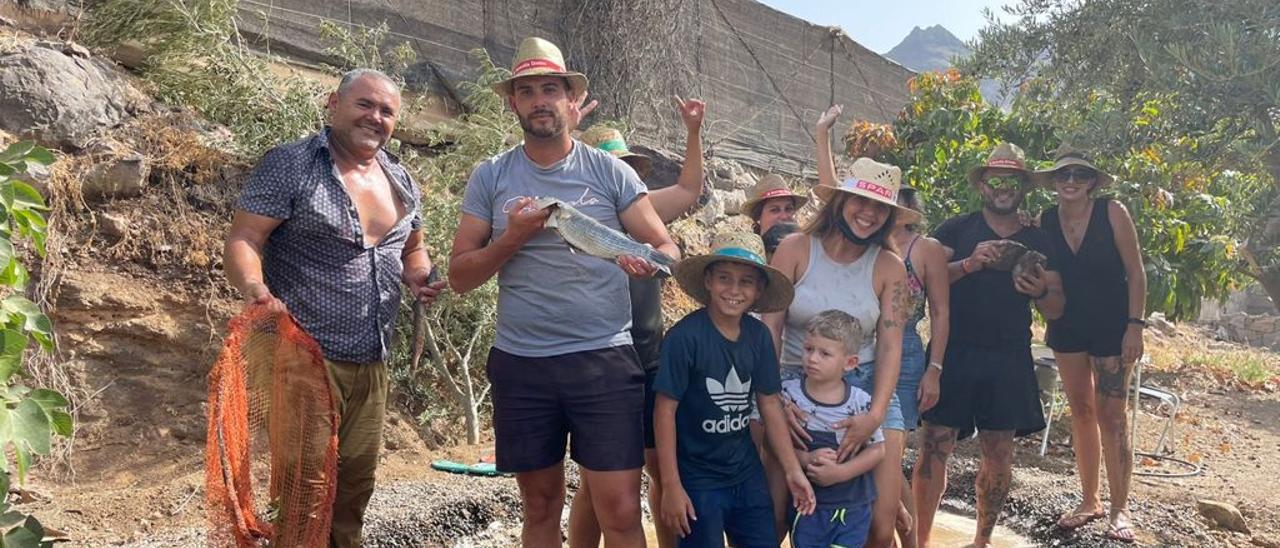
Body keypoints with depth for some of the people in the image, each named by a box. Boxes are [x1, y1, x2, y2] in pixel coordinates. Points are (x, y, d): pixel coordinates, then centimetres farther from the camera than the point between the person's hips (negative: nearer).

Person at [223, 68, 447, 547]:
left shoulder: (400, 181, 12)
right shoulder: (289, 165, -8)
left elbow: (413, 248, 25)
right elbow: (243, 239, -14)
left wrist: (417, 275, 3)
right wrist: (255, 289, -33)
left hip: (372, 361, 7)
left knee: (357, 476, 16)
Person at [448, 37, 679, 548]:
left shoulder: (609, 171, 1)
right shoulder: (489, 177, 4)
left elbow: (669, 249, 1)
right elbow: (460, 276, 3)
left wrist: (648, 262, -22)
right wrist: (513, 237, -13)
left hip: (604, 358, -1)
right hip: (520, 363, 2)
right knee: (541, 507, 14)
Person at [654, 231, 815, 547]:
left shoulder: (759, 336, -3)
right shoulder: (686, 336, -18)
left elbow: (770, 404, 5)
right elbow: (665, 410, -15)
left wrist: (793, 470, 5)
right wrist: (671, 485, -15)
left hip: (747, 474, 5)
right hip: (697, 479, -5)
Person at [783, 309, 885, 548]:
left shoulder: (860, 401, -9)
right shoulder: (789, 393, -8)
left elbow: (878, 449, -6)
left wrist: (840, 472, -18)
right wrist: (805, 458, -22)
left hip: (853, 507, 0)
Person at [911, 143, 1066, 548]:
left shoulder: (1038, 242, 13)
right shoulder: (956, 230, 6)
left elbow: (1057, 309, 11)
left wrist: (1040, 291, -12)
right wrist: (969, 264, -21)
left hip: (1009, 362, 3)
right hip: (954, 354, -3)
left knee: (999, 457, 7)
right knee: (934, 447, -7)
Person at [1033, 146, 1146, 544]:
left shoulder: (1112, 213, -11)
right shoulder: (1044, 223, -2)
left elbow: (1135, 273, -9)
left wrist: (1135, 326, -14)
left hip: (1111, 327, -4)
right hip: (1067, 328, 4)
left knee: (1111, 416, -2)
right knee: (1081, 413, 11)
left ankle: (1120, 508, 9)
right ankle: (1089, 501, 21)